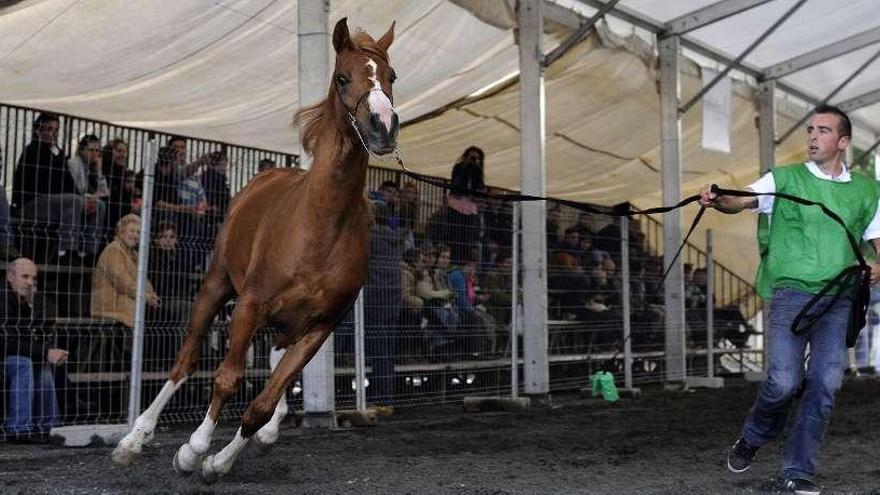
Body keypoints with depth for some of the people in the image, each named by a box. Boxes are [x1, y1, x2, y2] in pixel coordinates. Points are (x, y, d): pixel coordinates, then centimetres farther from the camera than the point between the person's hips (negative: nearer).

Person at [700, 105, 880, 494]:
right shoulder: (784, 179, 4)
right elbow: (741, 201, -11)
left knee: (825, 384, -4)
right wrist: (717, 200, -34)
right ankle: (752, 439, 19)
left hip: (839, 299, 3)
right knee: (784, 381, -11)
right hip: (792, 291, -3)